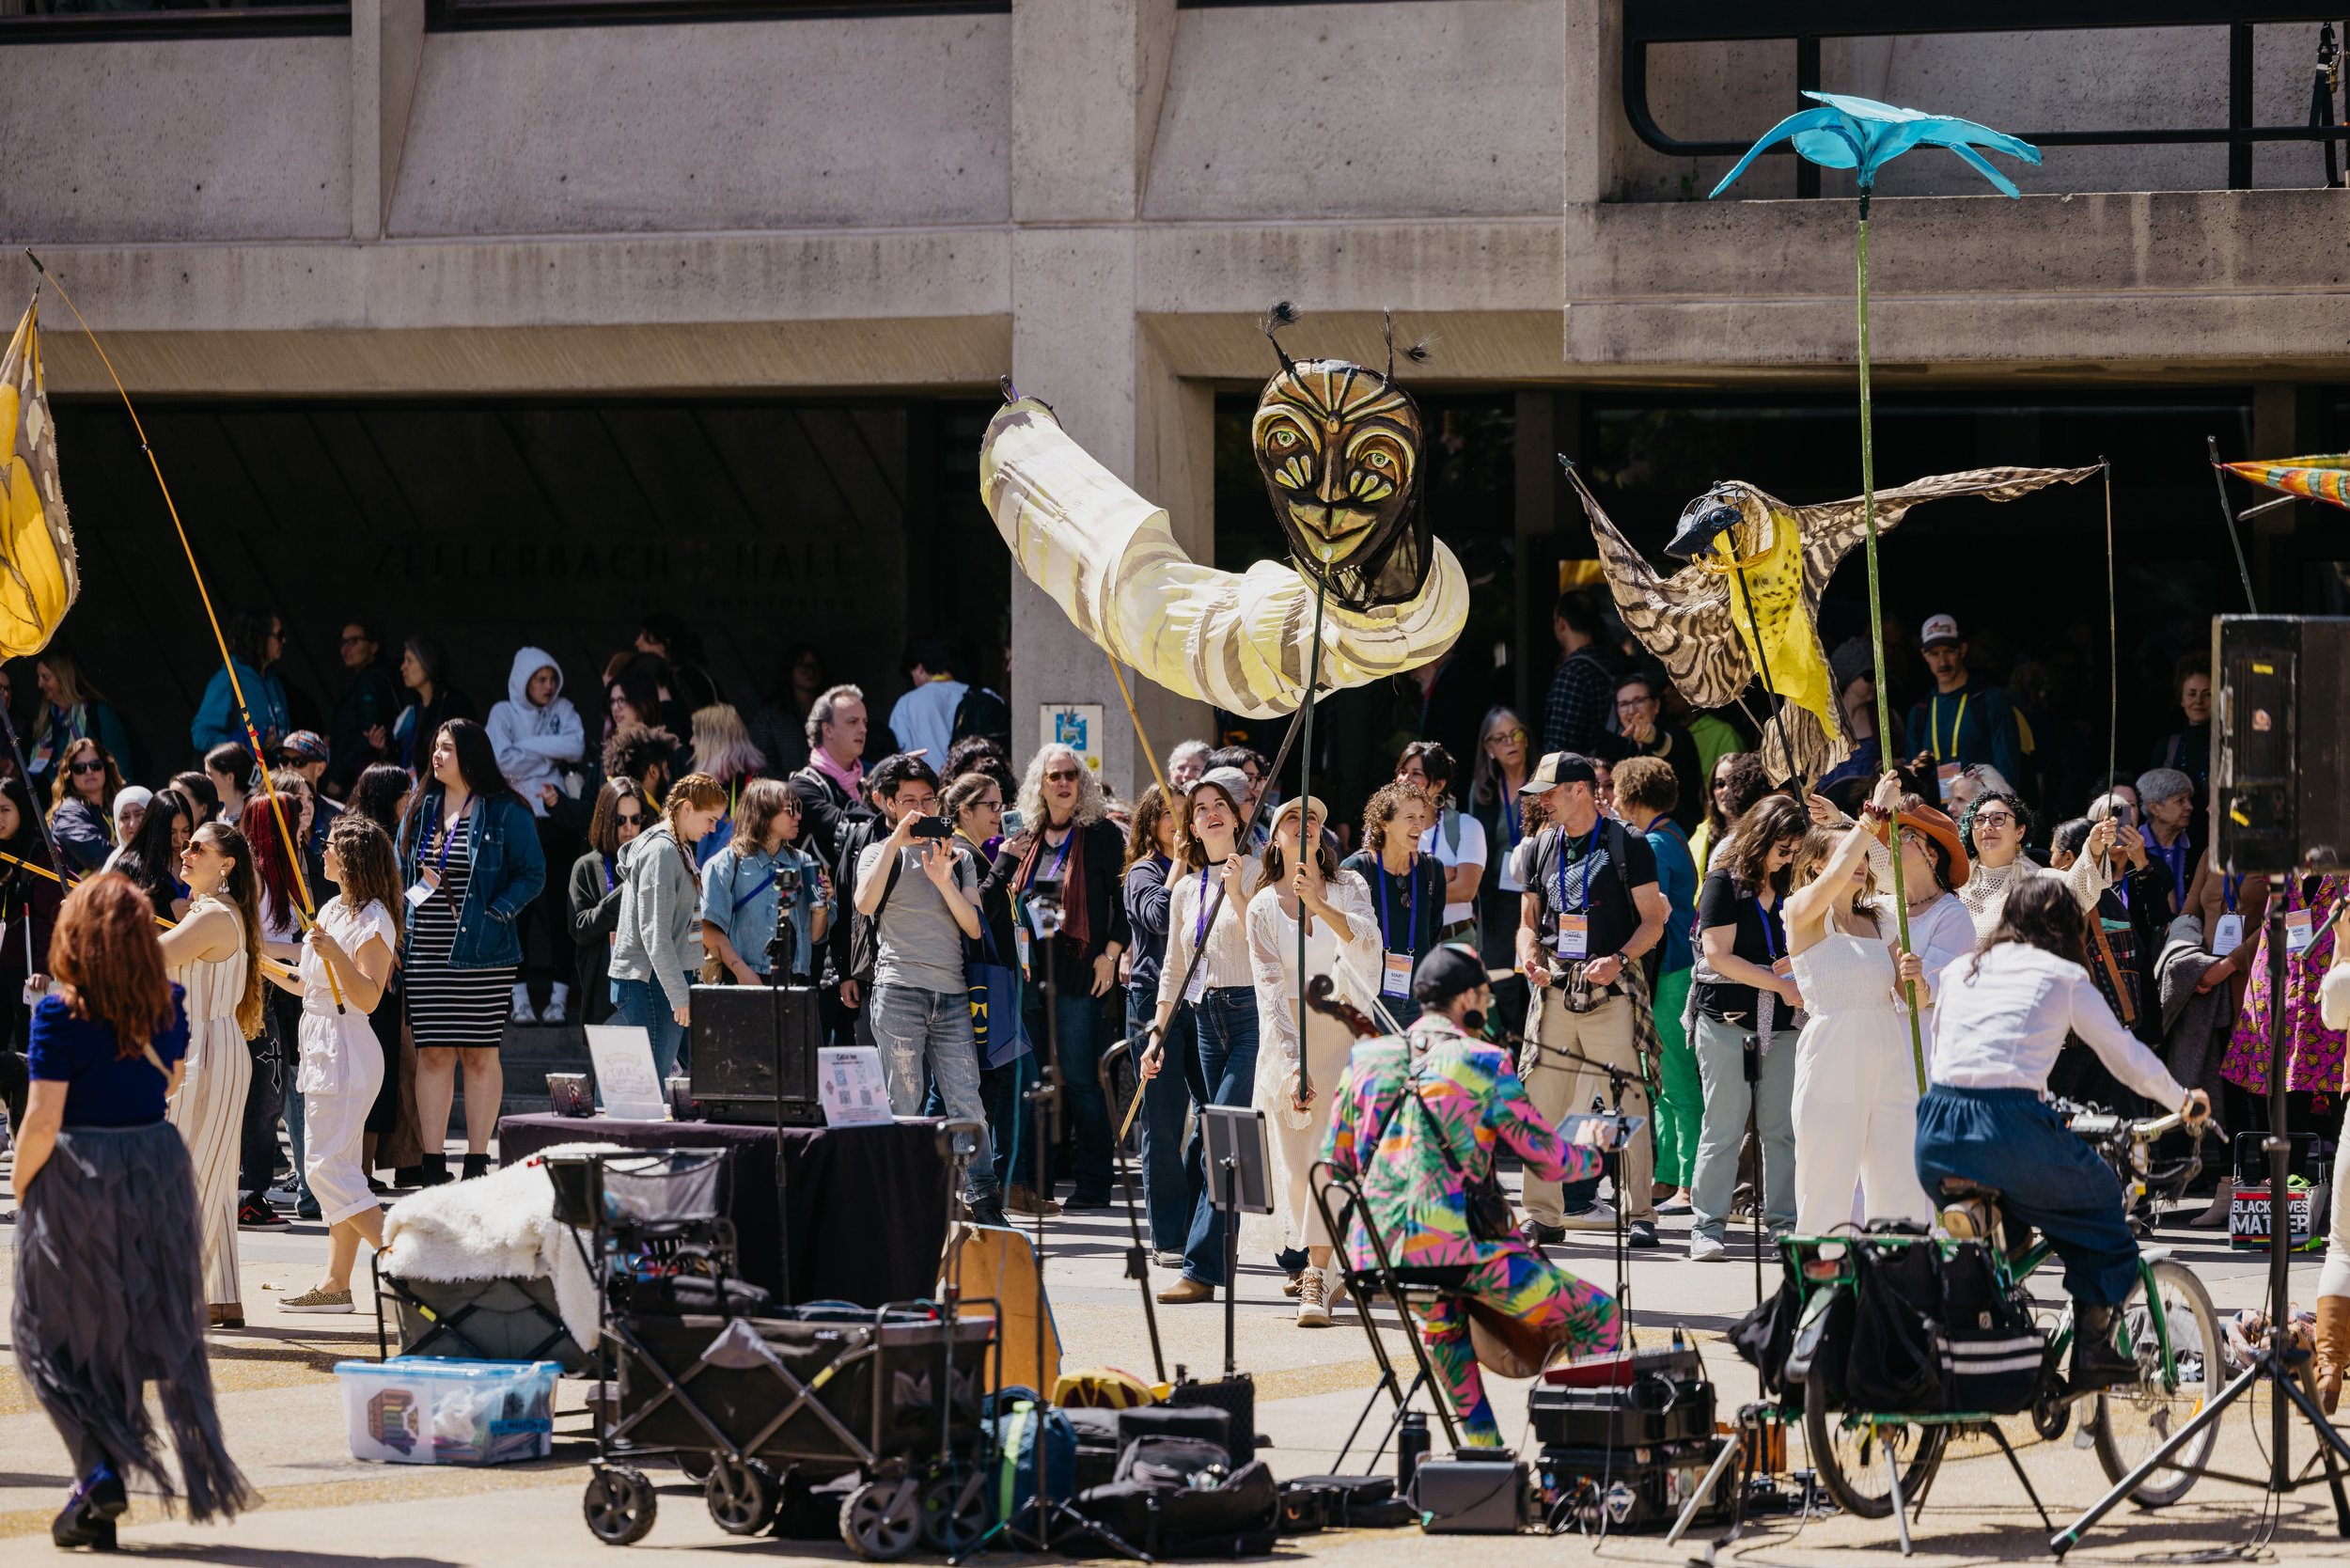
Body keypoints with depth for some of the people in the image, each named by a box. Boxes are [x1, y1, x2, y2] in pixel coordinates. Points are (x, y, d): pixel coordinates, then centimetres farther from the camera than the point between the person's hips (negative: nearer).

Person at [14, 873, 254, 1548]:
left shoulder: (61, 1015, -16)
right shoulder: (168, 1005, 0)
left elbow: (42, 1120, -18)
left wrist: (20, 1189, -4)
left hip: (77, 1177, -5)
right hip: (159, 1165, 5)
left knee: (56, 1338, 6)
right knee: (154, 1330, 14)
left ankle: (100, 1473, -7)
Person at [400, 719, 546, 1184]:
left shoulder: (506, 813, -2)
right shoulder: (421, 810, 13)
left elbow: (532, 875, -3)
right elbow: (400, 871, 19)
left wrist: (494, 914, -14)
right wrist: (399, 927, 6)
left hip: (482, 953, -4)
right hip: (426, 952, 4)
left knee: (480, 1054, 0)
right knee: (432, 1054, 1)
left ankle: (477, 1162, 4)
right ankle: (433, 1163, 3)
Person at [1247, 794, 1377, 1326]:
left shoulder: (1348, 887, 5)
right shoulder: (1264, 906, 3)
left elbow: (1366, 943, -15)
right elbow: (1269, 990, -6)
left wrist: (1321, 905, -31)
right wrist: (1292, 1064, -18)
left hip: (1344, 1033, -1)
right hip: (1289, 1040, 1)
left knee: (1331, 1155, -14)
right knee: (1294, 1158, 0)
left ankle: (1316, 1282, -18)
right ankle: (1318, 1268, 22)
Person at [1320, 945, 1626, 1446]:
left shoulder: (1365, 1058, 10)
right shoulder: (1484, 1065, -4)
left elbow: (1334, 1164, 18)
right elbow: (1550, 1161, -1)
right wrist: (1596, 1151, 21)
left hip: (1371, 1252, 6)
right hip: (1453, 1249, -6)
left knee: (1444, 1314, 41)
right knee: (1598, 1316, 5)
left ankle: (1483, 1444, 36)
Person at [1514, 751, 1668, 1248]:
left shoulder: (1627, 844, 0)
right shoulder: (1540, 848, 15)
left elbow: (1652, 922, -1)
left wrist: (1619, 960, -18)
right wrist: (1530, 958, -2)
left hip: (1612, 991, -4)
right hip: (1555, 986, 4)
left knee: (1626, 1104, -6)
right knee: (1541, 1103, 0)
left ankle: (1639, 1214, -1)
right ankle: (1543, 1216, 6)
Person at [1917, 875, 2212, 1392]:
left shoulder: (1960, 972, 20)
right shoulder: (2063, 978, 10)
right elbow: (2127, 1057, 19)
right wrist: (2183, 1101, 37)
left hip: (1936, 1136, 4)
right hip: (2010, 1129, -4)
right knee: (2100, 1199, 22)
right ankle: (2092, 1346, 19)